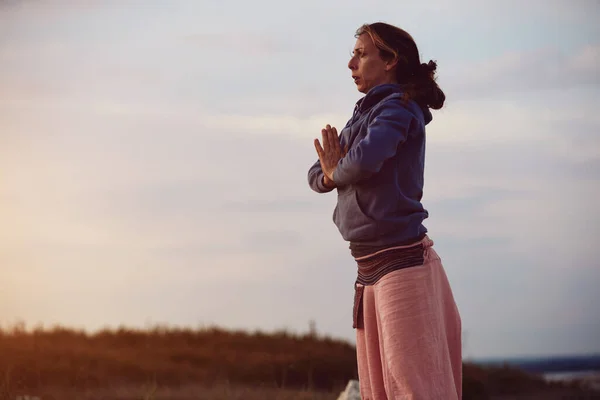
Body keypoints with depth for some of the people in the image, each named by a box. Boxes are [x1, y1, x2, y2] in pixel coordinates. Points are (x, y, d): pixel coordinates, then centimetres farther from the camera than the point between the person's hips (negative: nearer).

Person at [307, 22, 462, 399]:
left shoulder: (399, 107, -8)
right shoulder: (364, 115, 19)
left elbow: (366, 159, -25)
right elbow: (317, 176, 19)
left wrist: (337, 171, -3)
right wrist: (330, 173, -5)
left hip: (402, 263, -9)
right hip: (370, 269, 9)